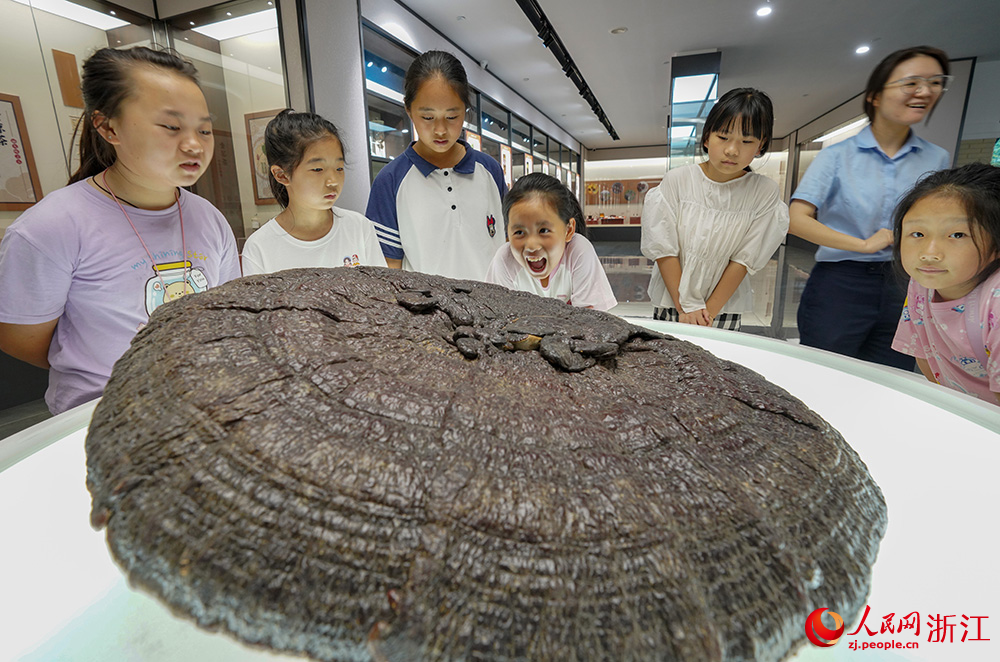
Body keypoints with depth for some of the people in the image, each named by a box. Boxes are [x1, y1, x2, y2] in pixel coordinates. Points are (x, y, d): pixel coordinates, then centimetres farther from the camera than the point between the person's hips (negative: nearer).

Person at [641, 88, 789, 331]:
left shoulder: (765, 193, -7)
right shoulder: (677, 180, -10)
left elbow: (743, 260, -9)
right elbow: (664, 249, -12)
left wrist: (709, 313, -14)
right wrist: (685, 308, -15)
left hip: (725, 310, 1)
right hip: (671, 302, 0)